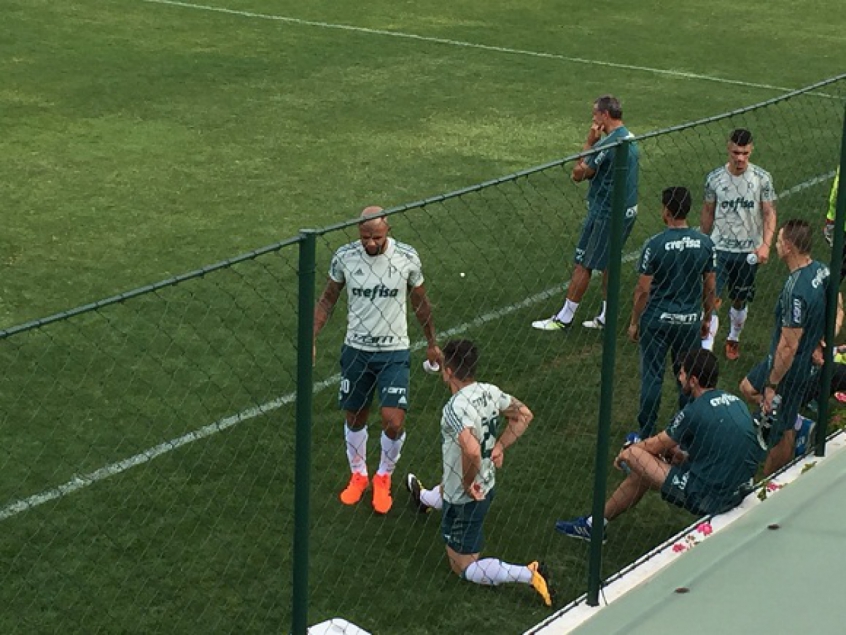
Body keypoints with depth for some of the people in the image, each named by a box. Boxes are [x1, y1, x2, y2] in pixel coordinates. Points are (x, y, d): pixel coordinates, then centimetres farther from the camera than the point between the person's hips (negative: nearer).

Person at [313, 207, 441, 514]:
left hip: (394, 352, -1)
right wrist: (311, 340, -2)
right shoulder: (344, 257, -9)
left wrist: (431, 343, 14)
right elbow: (327, 300, 5)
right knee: (355, 417, 12)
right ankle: (358, 475, 37)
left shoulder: (407, 257, -11)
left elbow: (420, 302, 5)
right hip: (355, 350, 2)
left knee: (394, 422, -11)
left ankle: (384, 477, 17)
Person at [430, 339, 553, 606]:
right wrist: (499, 446, 8)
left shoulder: (455, 409, -32)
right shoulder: (490, 392, -7)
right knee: (446, 486, 41)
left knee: (464, 567, 4)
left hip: (466, 497, -9)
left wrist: (468, 483, -29)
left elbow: (472, 450, -47)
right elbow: (524, 415, 8)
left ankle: (529, 574, -9)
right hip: (486, 485, 9)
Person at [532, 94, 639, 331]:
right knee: (610, 263, 17)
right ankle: (606, 317, 22)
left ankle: (564, 318, 7)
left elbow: (578, 174, -15)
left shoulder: (607, 144, -22)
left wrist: (589, 143, -12)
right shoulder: (630, 139, 7)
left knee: (582, 265, 0)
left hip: (605, 214, -9)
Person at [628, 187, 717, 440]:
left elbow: (643, 289, -13)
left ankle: (646, 435, 12)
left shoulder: (655, 245, -16)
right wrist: (707, 318, 17)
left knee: (652, 377, 6)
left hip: (657, 321, -3)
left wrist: (634, 322, -1)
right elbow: (710, 286, 3)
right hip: (690, 320, 3)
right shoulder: (704, 243, -4)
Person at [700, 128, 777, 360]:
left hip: (749, 251, 1)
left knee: (740, 301, 16)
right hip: (719, 248, -1)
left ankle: (733, 339, 40)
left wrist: (766, 244, -16)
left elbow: (769, 213, -3)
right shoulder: (714, 178, -5)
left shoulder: (762, 178, -7)